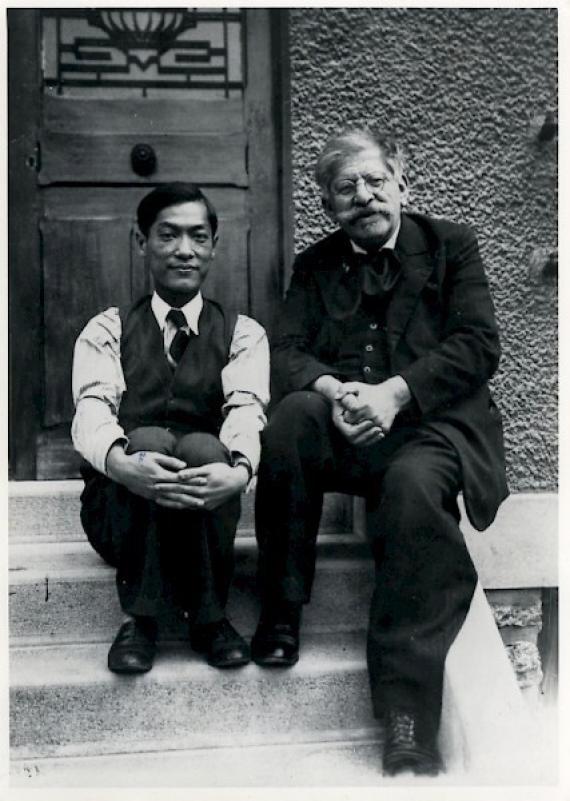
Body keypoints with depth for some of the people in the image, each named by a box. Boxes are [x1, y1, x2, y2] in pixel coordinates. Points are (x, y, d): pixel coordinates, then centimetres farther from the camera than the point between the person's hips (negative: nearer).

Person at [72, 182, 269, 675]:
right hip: (121, 510, 0)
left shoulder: (242, 333, 8)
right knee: (151, 439, -31)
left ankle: (207, 616, -14)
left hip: (204, 507, 1)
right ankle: (141, 615, -19)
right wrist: (120, 462, -35)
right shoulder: (108, 330, 8)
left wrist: (238, 469, -35)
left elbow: (247, 408, -11)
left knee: (203, 447, -32)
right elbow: (92, 409, -11)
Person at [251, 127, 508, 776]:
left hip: (427, 423, -2)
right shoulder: (314, 265, 19)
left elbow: (478, 344, -1)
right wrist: (332, 390, -17)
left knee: (414, 484, -35)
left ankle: (408, 725, -33)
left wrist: (395, 392, -17)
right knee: (292, 415, -31)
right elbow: (284, 352, 7)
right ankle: (280, 616, -19)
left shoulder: (451, 246, 12)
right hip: (339, 430, 3)